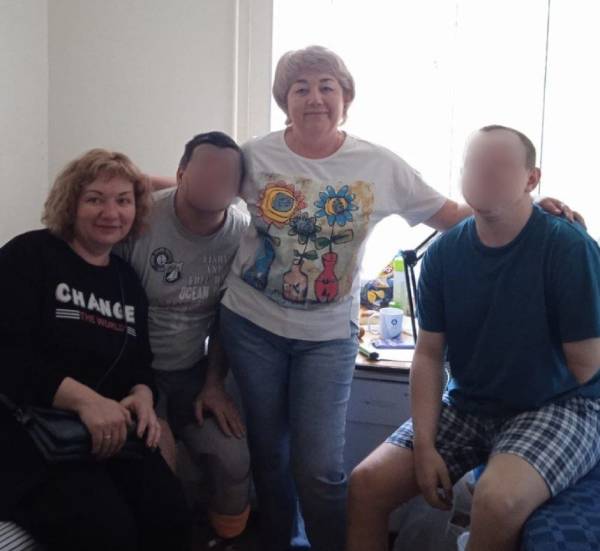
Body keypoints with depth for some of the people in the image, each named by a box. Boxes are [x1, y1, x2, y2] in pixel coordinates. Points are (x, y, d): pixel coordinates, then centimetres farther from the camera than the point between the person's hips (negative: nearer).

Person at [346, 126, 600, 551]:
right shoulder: (444, 252, -4)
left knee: (497, 499, -33)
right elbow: (429, 353, -2)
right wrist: (424, 445, -10)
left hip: (559, 406, -4)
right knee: (367, 483, -7)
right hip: (468, 405, 5)